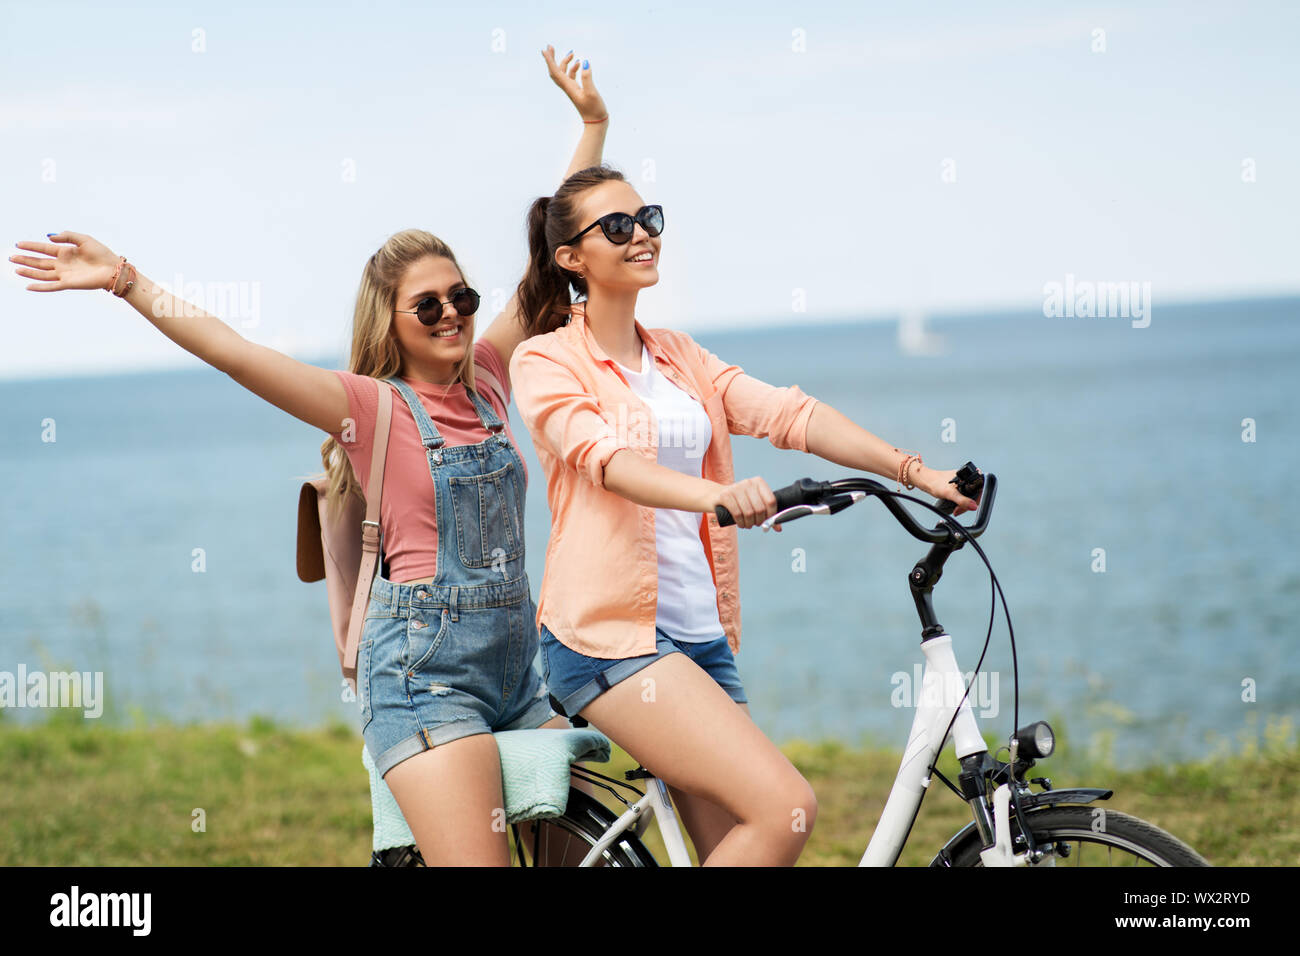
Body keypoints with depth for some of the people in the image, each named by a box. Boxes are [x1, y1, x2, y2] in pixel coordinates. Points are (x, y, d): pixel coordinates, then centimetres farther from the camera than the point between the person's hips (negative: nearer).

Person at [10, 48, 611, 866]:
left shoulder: (486, 377, 11)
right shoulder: (371, 406, -3)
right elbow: (237, 353, -12)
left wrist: (593, 124, 18)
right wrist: (130, 283, -18)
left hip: (515, 656, 6)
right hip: (424, 664, -6)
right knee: (478, 860, -16)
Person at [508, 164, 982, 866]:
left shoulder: (677, 357, 19)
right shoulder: (545, 362, -1)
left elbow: (788, 413, 5)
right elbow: (606, 458, -20)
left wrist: (913, 470, -9)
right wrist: (714, 494, -40)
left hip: (701, 635, 7)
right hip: (611, 636, -7)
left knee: (736, 845, 0)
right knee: (786, 809, -21)